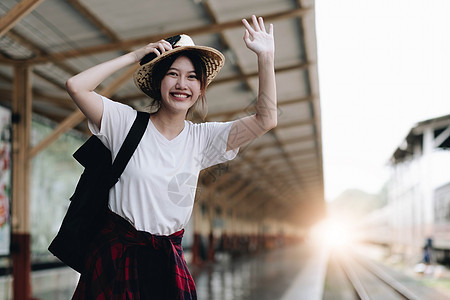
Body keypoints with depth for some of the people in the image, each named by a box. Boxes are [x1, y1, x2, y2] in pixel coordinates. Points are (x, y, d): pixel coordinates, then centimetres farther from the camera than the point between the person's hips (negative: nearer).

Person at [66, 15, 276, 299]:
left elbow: (266, 119, -4)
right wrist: (134, 56, -12)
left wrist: (265, 56, -10)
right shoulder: (127, 122, -5)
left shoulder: (202, 138, 3)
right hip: (116, 251, -3)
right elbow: (76, 86, -17)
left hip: (167, 259, 3)